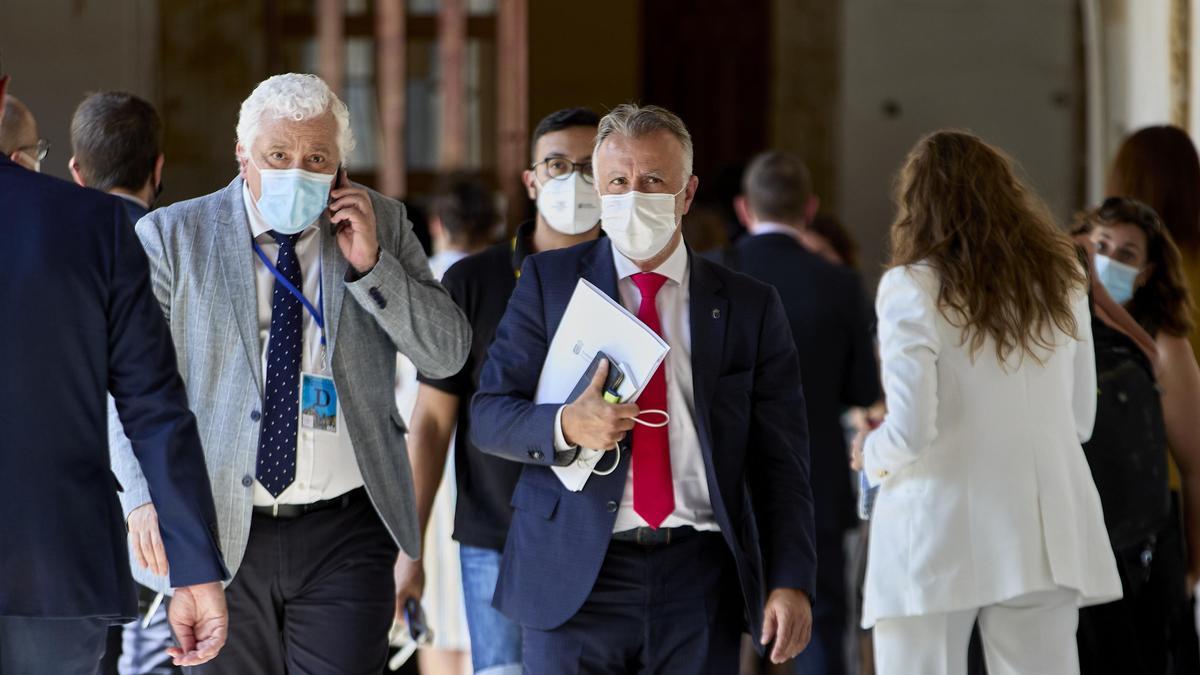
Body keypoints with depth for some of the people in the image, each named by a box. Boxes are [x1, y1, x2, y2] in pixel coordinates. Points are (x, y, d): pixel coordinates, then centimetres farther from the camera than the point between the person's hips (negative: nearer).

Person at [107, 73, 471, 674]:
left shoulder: (380, 225, 8)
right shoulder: (173, 236, 2)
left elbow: (448, 353, 4)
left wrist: (371, 264, -8)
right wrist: (146, 492, -15)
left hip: (344, 535, 1)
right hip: (220, 537, 0)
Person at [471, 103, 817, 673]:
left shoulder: (750, 306, 8)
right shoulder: (549, 282, 7)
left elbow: (780, 460, 6)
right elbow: (489, 414, 2)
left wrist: (791, 581, -5)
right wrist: (566, 427, -19)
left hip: (699, 582, 1)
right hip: (576, 577, 0)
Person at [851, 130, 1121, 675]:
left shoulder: (911, 288, -7)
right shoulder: (1060, 281, 8)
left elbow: (911, 432, -13)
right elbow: (1080, 421, 14)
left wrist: (871, 455, 8)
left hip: (940, 541, -4)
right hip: (1042, 536, 4)